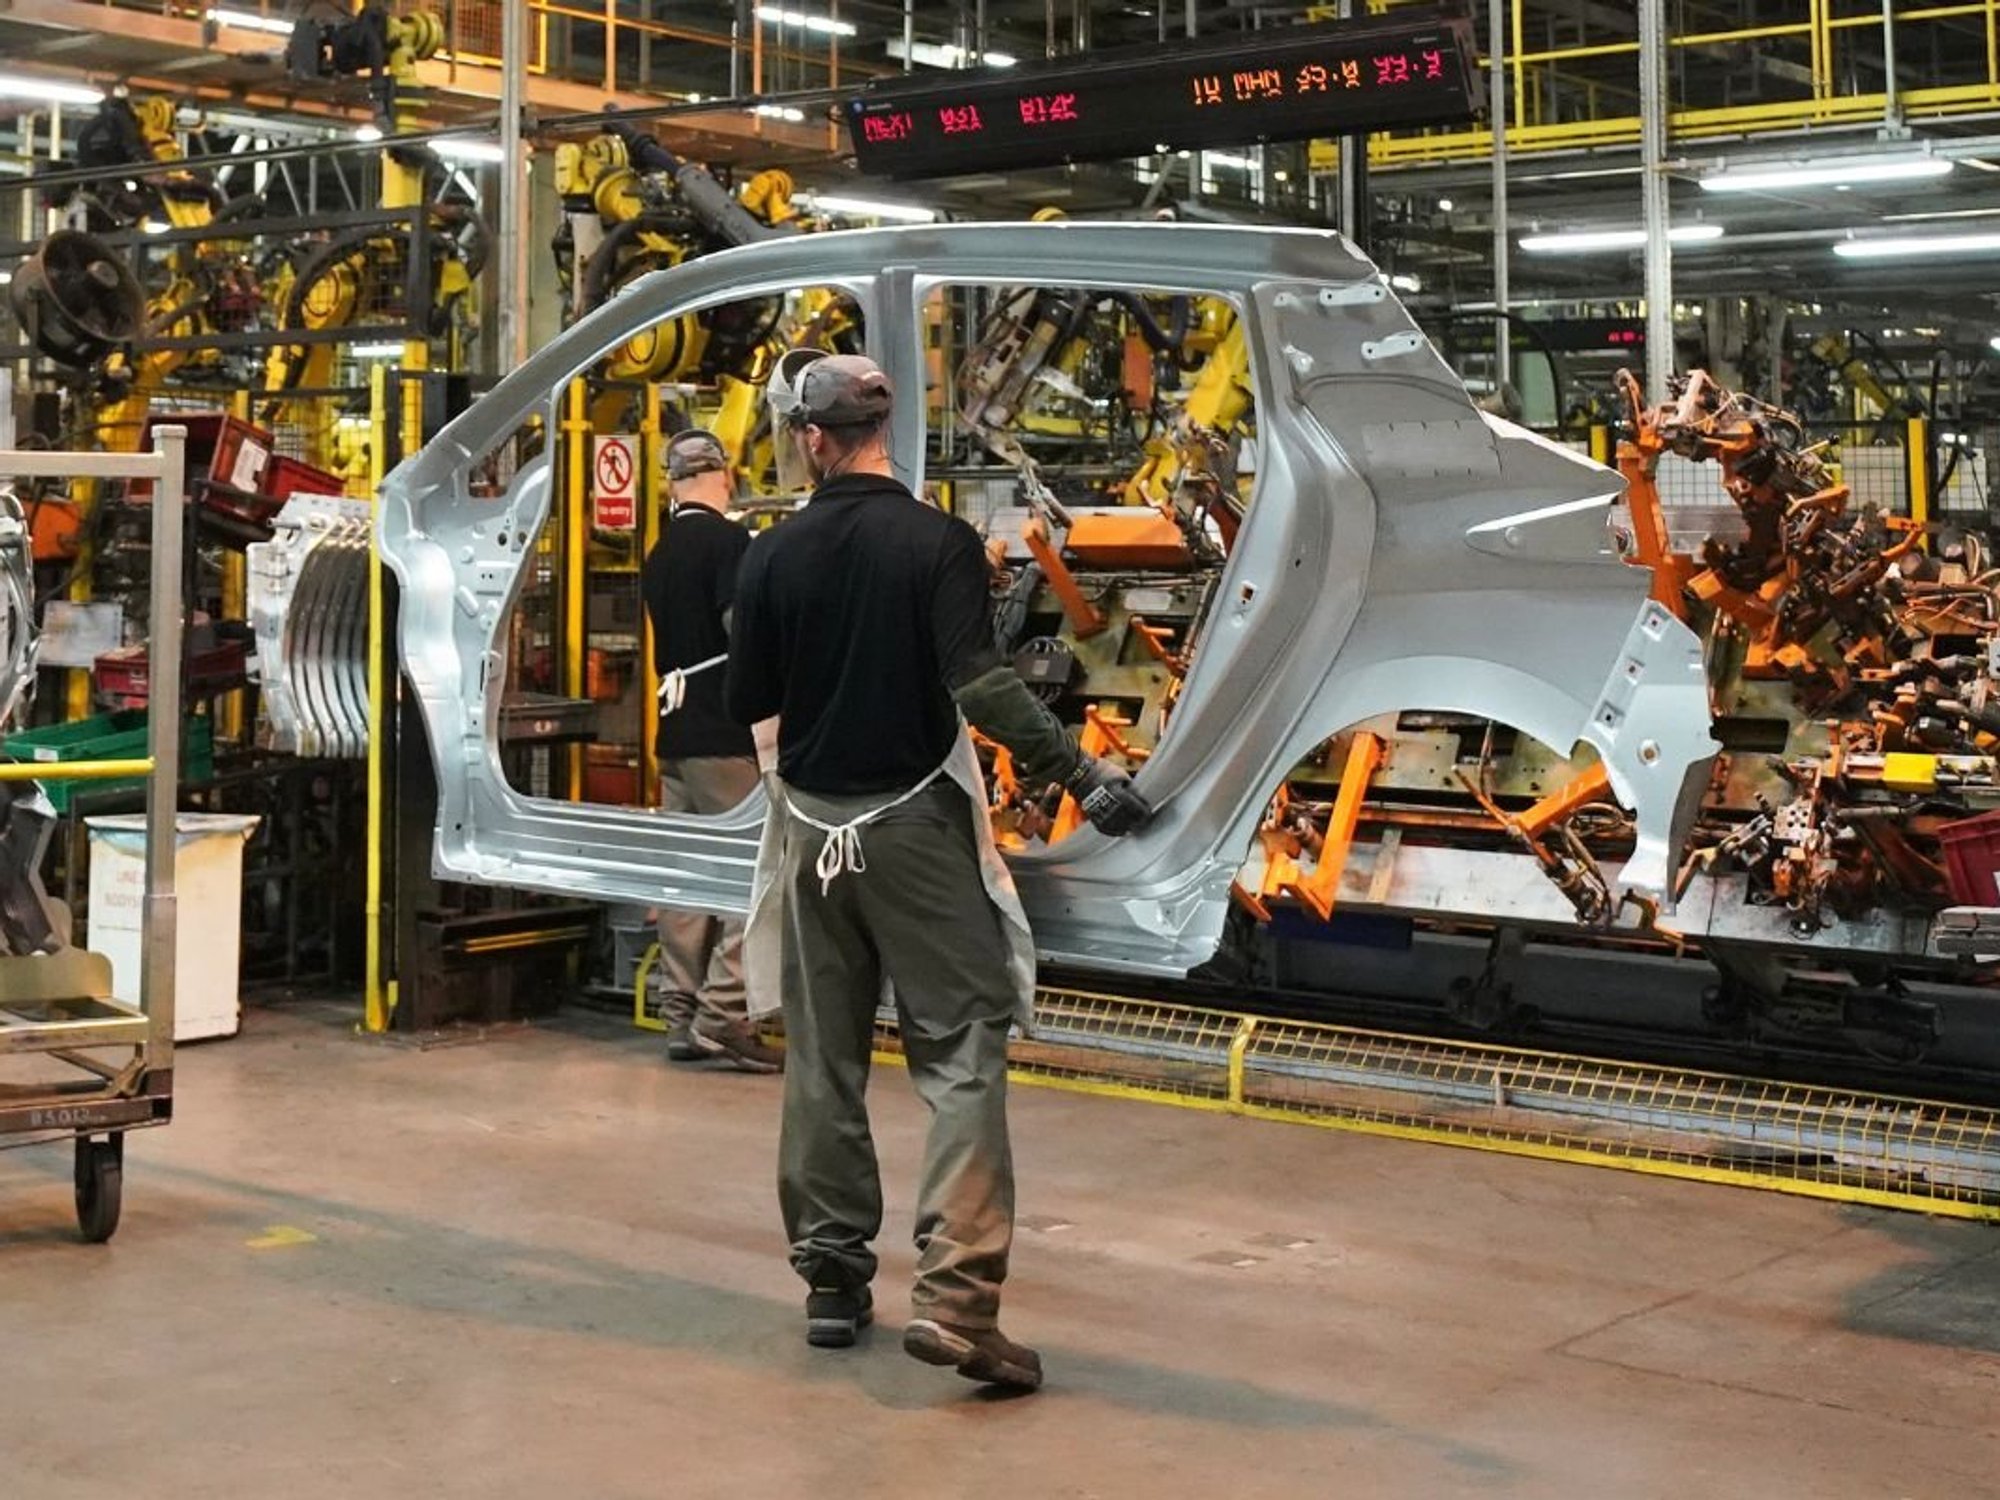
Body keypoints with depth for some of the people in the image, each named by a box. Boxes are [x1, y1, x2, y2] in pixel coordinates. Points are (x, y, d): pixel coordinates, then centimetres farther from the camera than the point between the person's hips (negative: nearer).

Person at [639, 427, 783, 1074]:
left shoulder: (658, 557, 15)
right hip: (727, 734, -8)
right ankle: (723, 1015, -8)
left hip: (674, 731, 8)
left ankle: (682, 1016, 13)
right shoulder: (727, 540, -10)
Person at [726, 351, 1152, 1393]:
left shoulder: (772, 559, 0)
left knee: (821, 1060, 13)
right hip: (915, 825, -3)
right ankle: (954, 1295, -14)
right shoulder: (937, 542, -10)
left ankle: (833, 1282, 20)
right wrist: (1081, 773, -18)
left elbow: (746, 708, 6)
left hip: (813, 827, 4)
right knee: (961, 1056, -3)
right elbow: (980, 684, -21)